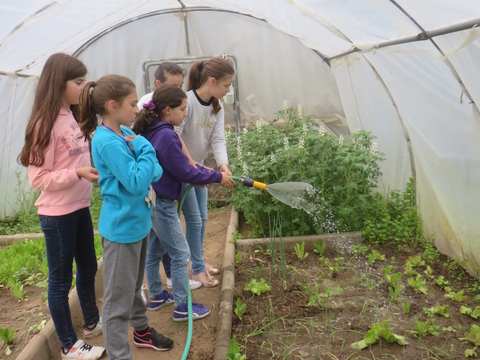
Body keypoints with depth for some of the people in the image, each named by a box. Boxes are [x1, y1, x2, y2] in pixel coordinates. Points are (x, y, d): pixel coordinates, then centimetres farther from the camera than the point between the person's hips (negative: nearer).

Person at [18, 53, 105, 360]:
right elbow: (39, 178, -18)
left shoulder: (71, 116, 5)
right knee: (61, 279, 8)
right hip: (57, 214, -8)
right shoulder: (46, 123, -18)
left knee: (88, 268, 21)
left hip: (80, 207, 8)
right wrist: (77, 174, -27)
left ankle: (92, 323, 43)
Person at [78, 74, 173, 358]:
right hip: (122, 228, -9)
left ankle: (142, 330, 46)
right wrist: (145, 149, -15)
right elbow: (136, 183, -26)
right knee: (119, 299, 5)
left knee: (134, 285, 26)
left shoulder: (126, 134, 3)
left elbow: (155, 173, 3)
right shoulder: (108, 142, -22)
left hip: (137, 221, 9)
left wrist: (141, 147, -15)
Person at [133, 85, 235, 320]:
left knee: (155, 249, 21)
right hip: (162, 205, -10)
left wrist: (199, 173, 6)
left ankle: (156, 294, 38)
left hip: (150, 202, 10)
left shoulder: (150, 132, 7)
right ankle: (182, 307, 14)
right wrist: (217, 177, -11)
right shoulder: (166, 136, -23)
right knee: (180, 254, 3)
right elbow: (184, 172, -20)